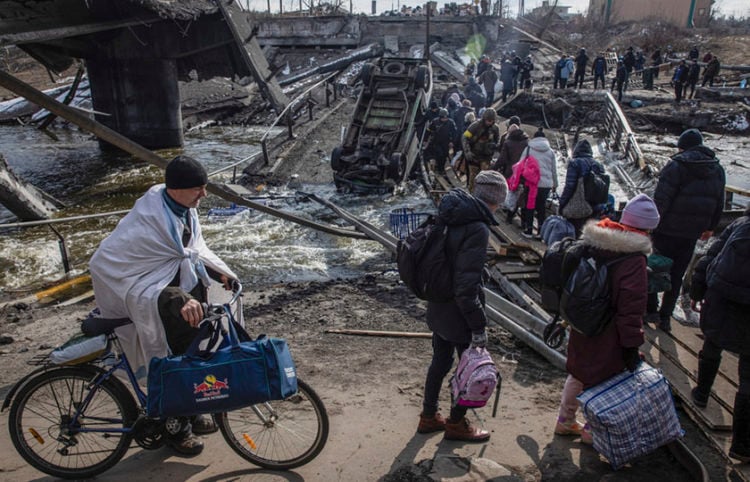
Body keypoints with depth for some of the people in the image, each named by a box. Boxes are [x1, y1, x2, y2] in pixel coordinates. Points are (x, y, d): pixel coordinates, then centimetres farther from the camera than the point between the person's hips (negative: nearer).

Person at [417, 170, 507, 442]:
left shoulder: (449, 217, 2)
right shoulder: (477, 229, -25)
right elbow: (466, 285, -27)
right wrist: (479, 327, -20)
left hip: (437, 309, 8)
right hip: (458, 314, -8)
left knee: (440, 361, 24)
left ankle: (429, 417, 40)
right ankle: (456, 424, 31)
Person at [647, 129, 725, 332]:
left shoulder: (676, 166, -12)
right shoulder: (717, 170, 7)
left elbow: (661, 200, -18)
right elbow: (719, 204, 15)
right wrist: (710, 227, 26)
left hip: (668, 231, -5)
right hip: (692, 234, 5)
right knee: (676, 276, 13)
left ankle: (651, 310, 13)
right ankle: (665, 317, 18)